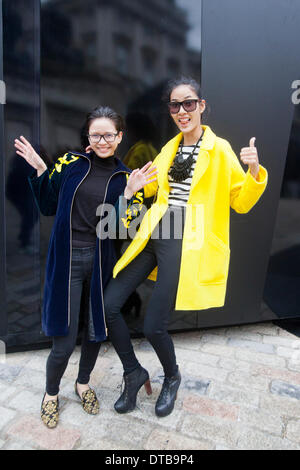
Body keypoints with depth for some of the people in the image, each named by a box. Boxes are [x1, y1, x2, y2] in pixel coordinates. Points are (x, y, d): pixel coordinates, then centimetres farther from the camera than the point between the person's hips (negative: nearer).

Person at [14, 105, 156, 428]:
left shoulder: (123, 177, 3)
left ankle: (83, 383, 44)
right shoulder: (70, 163, 1)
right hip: (67, 260, -2)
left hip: (100, 261, 2)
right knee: (64, 339, 1)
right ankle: (51, 394, 33)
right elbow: (48, 207, 4)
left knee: (96, 332, 15)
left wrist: (129, 192, -15)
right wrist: (40, 169, -5)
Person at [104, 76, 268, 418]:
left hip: (185, 243, -5)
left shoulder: (219, 149, 1)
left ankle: (172, 377, 28)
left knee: (153, 325, -7)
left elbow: (241, 203, -2)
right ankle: (134, 373, 24)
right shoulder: (169, 149, 16)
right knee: (108, 306, -1)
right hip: (152, 235, 6)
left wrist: (255, 171, -19)